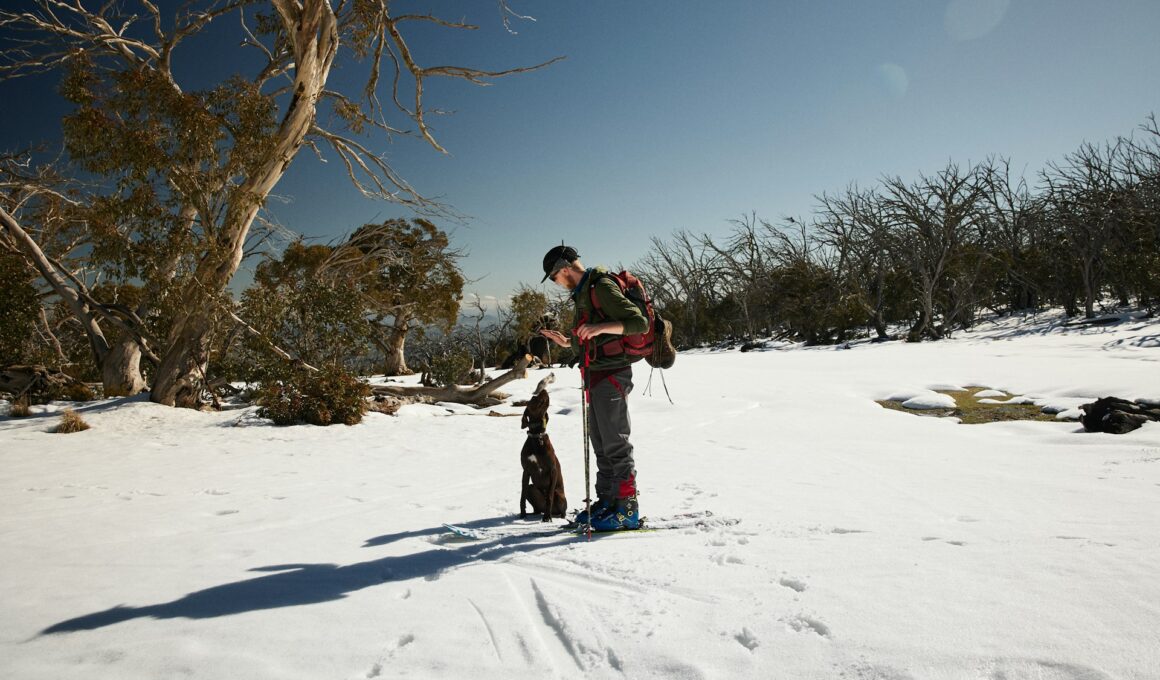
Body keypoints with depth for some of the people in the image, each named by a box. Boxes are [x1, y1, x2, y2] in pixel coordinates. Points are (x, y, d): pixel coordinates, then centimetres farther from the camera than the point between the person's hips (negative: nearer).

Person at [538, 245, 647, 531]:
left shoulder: (602, 287, -12)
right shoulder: (583, 293, 19)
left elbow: (640, 322, -20)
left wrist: (601, 326, -30)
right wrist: (567, 342, 18)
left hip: (611, 375, -10)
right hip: (596, 377, 10)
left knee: (615, 443, -8)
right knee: (600, 443, 14)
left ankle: (627, 509, -2)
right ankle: (607, 501, 23)